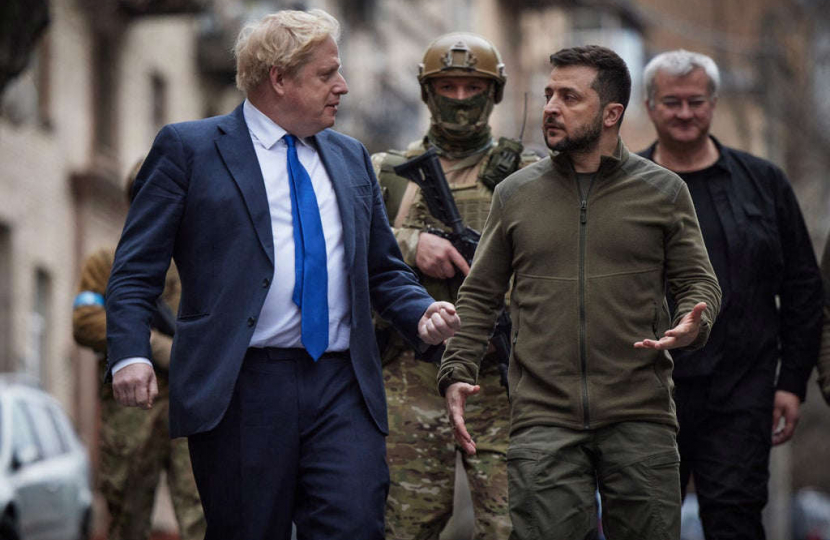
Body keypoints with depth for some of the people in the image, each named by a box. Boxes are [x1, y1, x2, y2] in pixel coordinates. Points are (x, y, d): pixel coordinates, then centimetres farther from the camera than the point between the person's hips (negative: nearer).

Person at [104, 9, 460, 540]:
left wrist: (421, 313, 3)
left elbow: (384, 268, 24)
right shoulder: (188, 148, 4)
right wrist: (131, 355, -14)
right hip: (239, 391, -4)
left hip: (343, 392, 4)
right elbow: (136, 271, 1)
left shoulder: (351, 157, 20)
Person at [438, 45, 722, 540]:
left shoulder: (663, 191, 8)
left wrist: (692, 325, -14)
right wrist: (457, 373, 0)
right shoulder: (515, 193, 12)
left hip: (641, 420, 0)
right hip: (543, 420, 1)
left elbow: (698, 280, 9)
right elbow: (480, 295, 13)